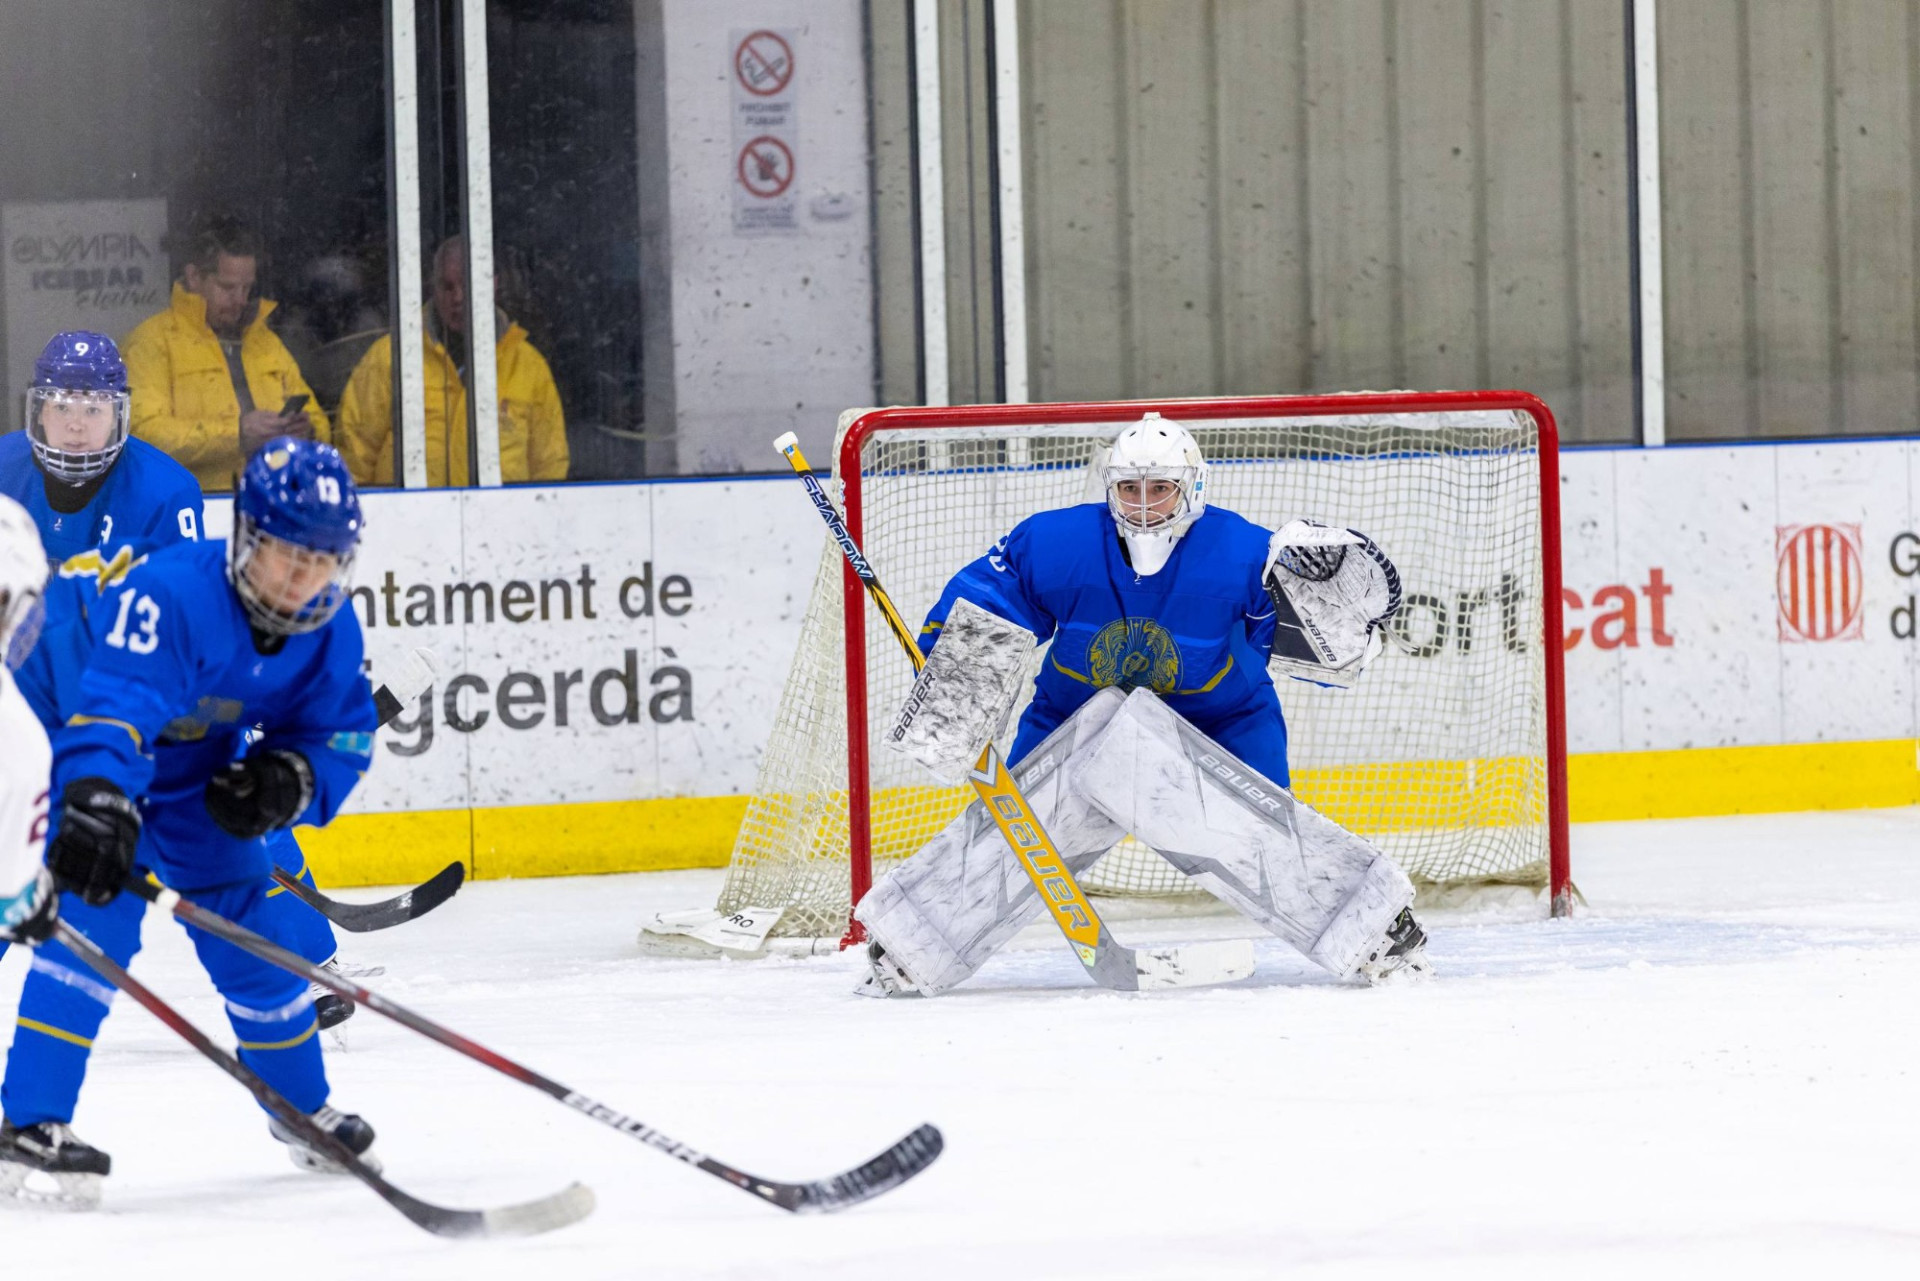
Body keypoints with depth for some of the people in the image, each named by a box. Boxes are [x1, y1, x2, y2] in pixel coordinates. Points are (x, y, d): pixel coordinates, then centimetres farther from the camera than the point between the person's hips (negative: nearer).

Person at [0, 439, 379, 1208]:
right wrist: (97, 803, -65)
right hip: (92, 763, -7)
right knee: (95, 920, -25)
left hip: (205, 785, 7)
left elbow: (340, 738, -3)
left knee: (254, 937, 10)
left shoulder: (330, 632, -14)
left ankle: (302, 1109, 34)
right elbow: (112, 708, -49)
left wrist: (290, 781, -26)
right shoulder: (170, 596, -37)